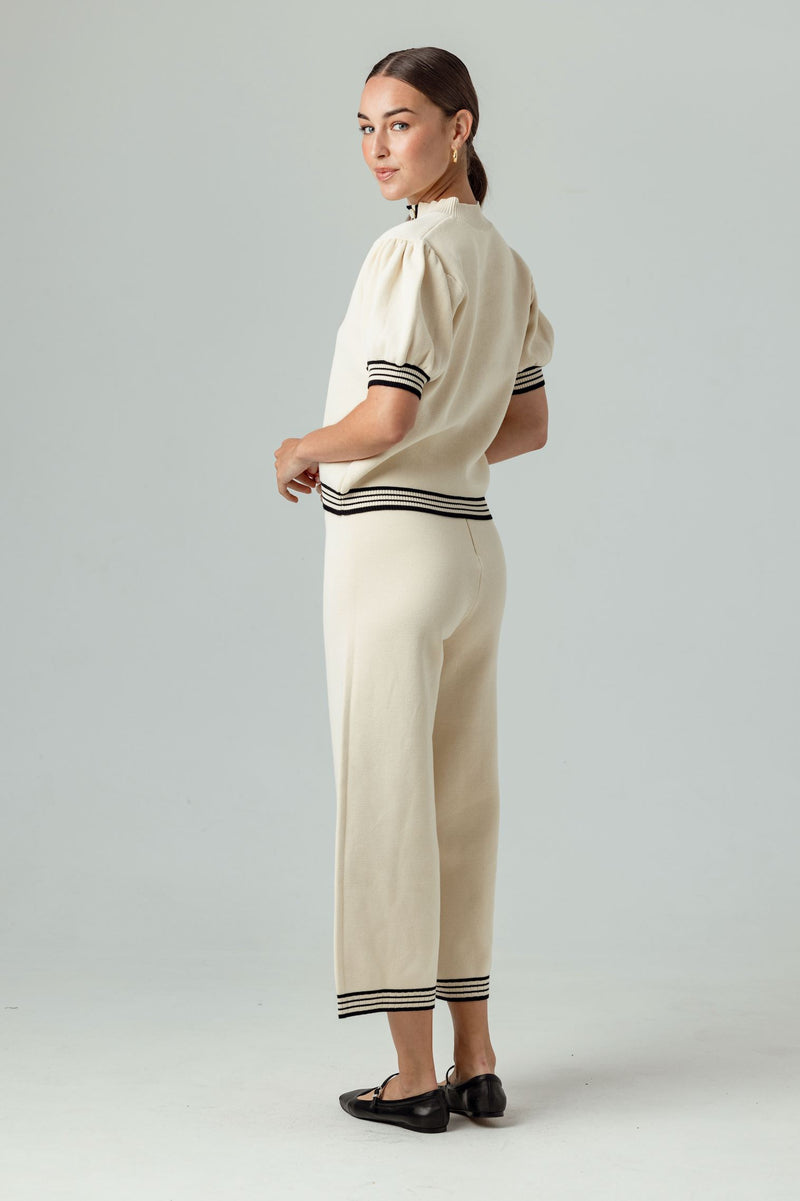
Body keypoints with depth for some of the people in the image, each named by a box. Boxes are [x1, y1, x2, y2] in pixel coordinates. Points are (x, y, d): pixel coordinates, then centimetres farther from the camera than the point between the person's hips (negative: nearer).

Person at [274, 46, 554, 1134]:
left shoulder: (414, 250, -14)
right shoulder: (503, 258, 12)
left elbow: (387, 416, -22)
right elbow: (529, 426, 19)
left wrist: (300, 451, -4)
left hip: (392, 545, -8)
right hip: (473, 543, 8)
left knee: (384, 800, 0)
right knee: (461, 804, 12)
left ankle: (416, 1078, 6)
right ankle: (475, 1064, 18)